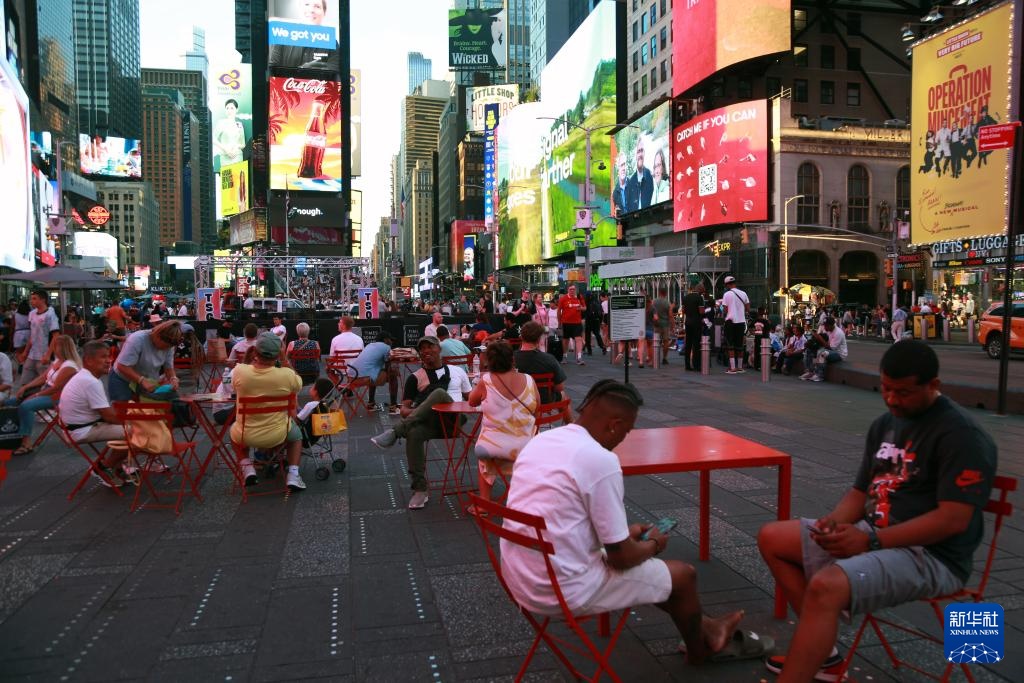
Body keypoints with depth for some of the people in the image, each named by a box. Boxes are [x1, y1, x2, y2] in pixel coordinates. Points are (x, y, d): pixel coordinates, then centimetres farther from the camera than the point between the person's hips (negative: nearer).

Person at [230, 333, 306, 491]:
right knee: (296, 432, 33)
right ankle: (293, 475, 16)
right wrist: (285, 360, -2)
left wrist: (252, 360, 3)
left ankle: (247, 468, 17)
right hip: (276, 436, -1)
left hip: (245, 436, 1)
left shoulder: (239, 371, -20)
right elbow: (298, 386, 2)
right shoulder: (287, 375, -23)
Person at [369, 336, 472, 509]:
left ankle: (395, 432, -33)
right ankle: (420, 490, -26)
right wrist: (415, 413, -14)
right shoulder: (415, 378, 15)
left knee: (439, 393, -32)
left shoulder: (457, 371, 22)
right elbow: (403, 409, 9)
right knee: (413, 433, -38)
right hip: (430, 423, 0)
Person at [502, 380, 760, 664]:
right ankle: (699, 648, 41)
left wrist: (625, 532, 20)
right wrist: (653, 544, 6)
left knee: (649, 565, 27)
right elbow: (621, 557, -16)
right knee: (683, 574, 13)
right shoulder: (601, 460, -23)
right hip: (565, 591, -8)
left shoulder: (538, 441, 3)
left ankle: (703, 625, 45)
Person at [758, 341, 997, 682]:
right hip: (873, 535, 9)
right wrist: (836, 520, -6)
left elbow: (953, 519, -22)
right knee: (772, 538, 5)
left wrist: (871, 541, -24)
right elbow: (861, 491, 16)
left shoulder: (963, 435, -15)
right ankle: (821, 653, 5)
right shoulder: (884, 424, 11)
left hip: (930, 555, -9)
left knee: (825, 586, -34)